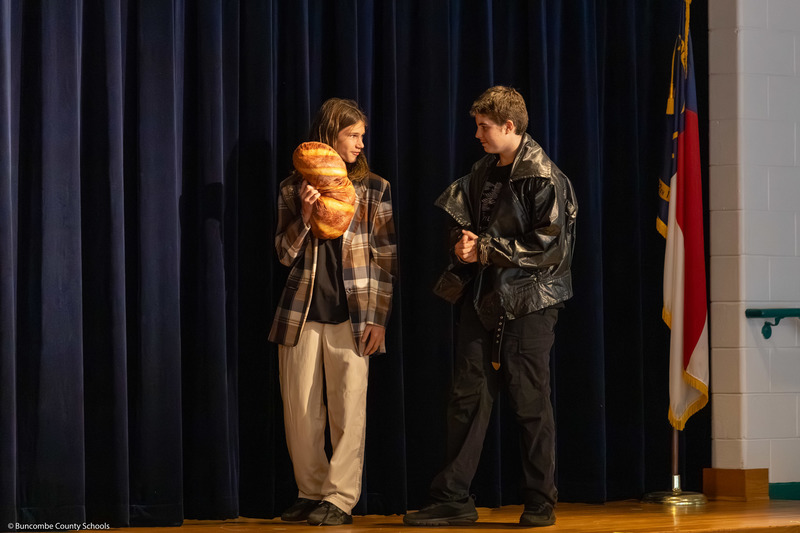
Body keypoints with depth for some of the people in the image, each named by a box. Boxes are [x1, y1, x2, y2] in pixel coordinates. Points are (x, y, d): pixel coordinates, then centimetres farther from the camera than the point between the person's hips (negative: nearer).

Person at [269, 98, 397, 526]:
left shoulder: (374, 189, 5)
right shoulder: (293, 189, 7)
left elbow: (387, 258, 3)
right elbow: (285, 253, 7)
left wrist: (379, 318, -3)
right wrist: (304, 216, -10)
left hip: (352, 314, -2)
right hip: (301, 313, 2)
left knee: (349, 408, -4)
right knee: (299, 410, 3)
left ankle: (340, 498, 1)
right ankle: (310, 493, 15)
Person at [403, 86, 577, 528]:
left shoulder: (543, 178, -10)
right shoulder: (484, 172, 12)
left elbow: (549, 248, -16)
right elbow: (458, 214, 22)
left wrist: (484, 249, -14)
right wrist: (462, 242, -2)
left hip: (527, 302, -7)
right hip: (482, 300, 7)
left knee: (530, 401, 0)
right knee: (467, 397, 5)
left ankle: (540, 503, 10)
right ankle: (453, 499, 8)